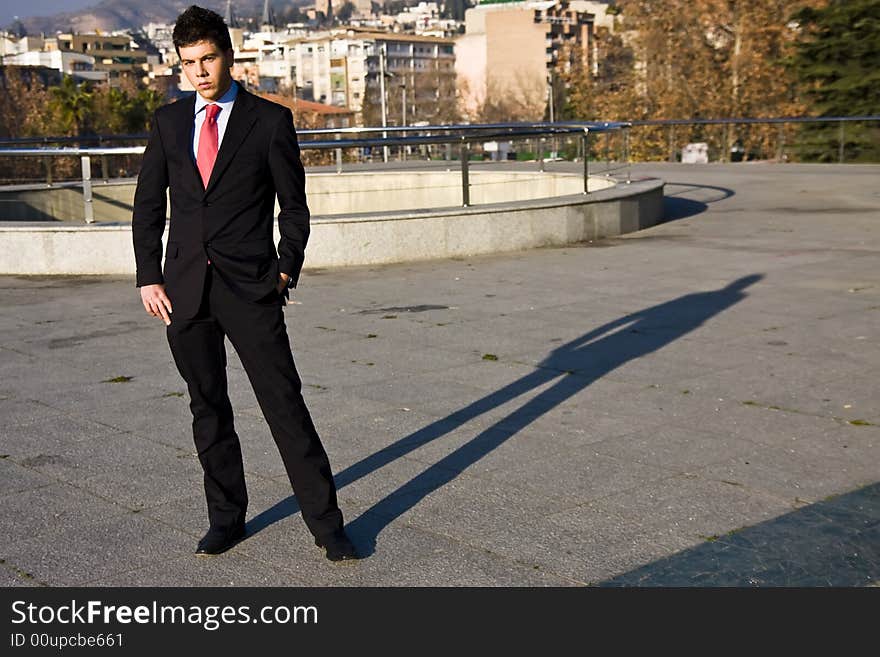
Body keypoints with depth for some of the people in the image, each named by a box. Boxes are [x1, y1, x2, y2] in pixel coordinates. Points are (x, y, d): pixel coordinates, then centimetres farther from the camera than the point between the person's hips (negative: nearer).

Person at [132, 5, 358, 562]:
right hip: (184, 289, 4)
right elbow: (148, 207, 12)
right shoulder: (168, 122, 9)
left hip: (250, 287, -3)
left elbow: (294, 206, 3)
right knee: (208, 410, 11)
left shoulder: (270, 120, 0)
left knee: (285, 403, -5)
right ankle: (227, 518, 24)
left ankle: (326, 523, 2)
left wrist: (287, 270, -6)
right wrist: (149, 278, 4)